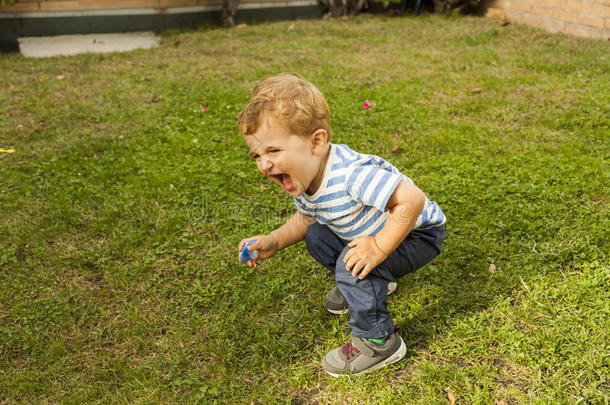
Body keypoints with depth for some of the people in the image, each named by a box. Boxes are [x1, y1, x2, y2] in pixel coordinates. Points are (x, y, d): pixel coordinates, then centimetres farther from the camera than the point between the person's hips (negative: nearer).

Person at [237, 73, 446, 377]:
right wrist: (273, 242, -6)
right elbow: (305, 219, 8)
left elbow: (412, 200, -42)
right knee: (316, 236, 10)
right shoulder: (303, 180, -10)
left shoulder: (350, 175, -40)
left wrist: (379, 247, -37)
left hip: (418, 233, -9)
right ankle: (367, 284, 31)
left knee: (352, 263, -27)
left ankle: (378, 343, -7)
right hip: (371, 230, 9)